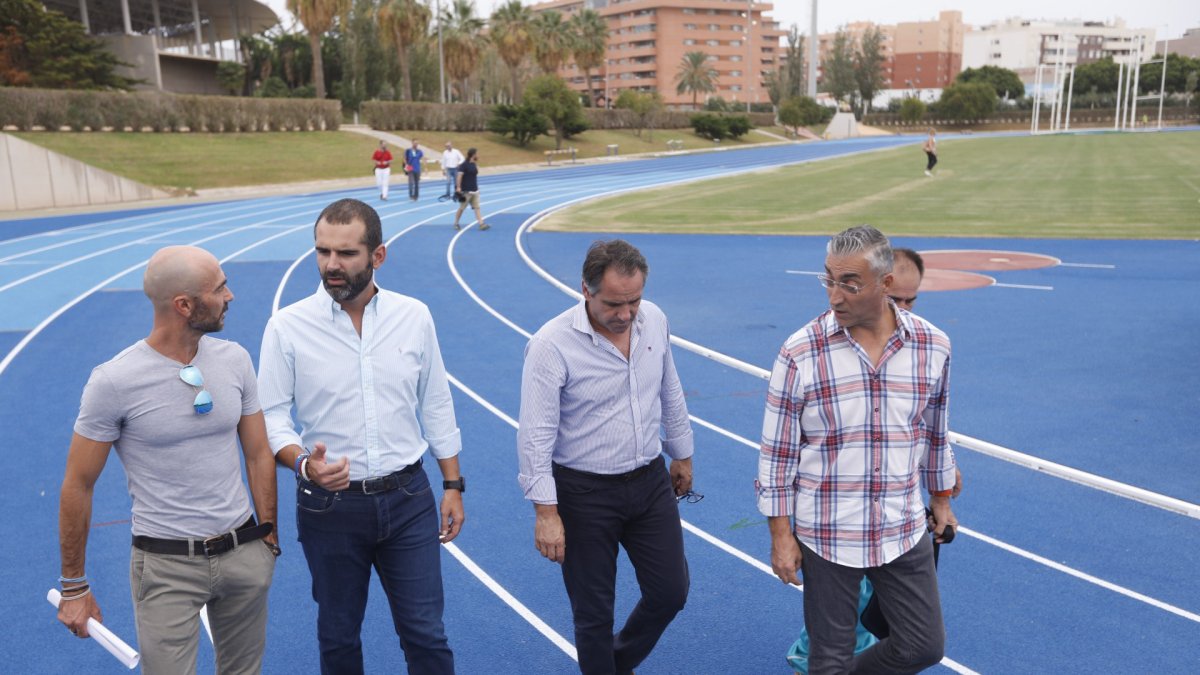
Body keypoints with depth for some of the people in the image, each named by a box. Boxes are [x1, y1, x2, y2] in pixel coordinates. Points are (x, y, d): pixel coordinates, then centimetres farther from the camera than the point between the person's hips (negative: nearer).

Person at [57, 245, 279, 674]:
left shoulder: (235, 360, -1)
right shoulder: (114, 381, -14)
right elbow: (78, 485, -5)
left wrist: (269, 536, 8)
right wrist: (74, 586, 0)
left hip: (245, 553, 4)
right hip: (167, 563, -4)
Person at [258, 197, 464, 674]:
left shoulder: (414, 317, -3)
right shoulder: (287, 326, -9)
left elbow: (436, 406, 5)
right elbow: (271, 417, -6)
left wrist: (453, 485, 6)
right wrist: (303, 463, -26)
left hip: (408, 498, 1)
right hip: (329, 504, 0)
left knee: (426, 634, 8)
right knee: (338, 636, 17)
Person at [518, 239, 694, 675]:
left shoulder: (654, 320, -4)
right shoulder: (552, 344, -21)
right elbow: (536, 435, -20)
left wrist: (682, 453, 19)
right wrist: (546, 512, -20)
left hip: (650, 482, 5)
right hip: (585, 493, -5)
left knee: (671, 591, 14)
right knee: (594, 611, 9)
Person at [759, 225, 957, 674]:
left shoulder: (932, 346, -4)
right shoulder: (800, 353, -14)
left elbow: (935, 431, 11)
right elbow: (778, 452, -8)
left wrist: (941, 499, 19)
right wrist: (781, 535, -7)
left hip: (905, 532, 3)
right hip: (827, 535, -3)